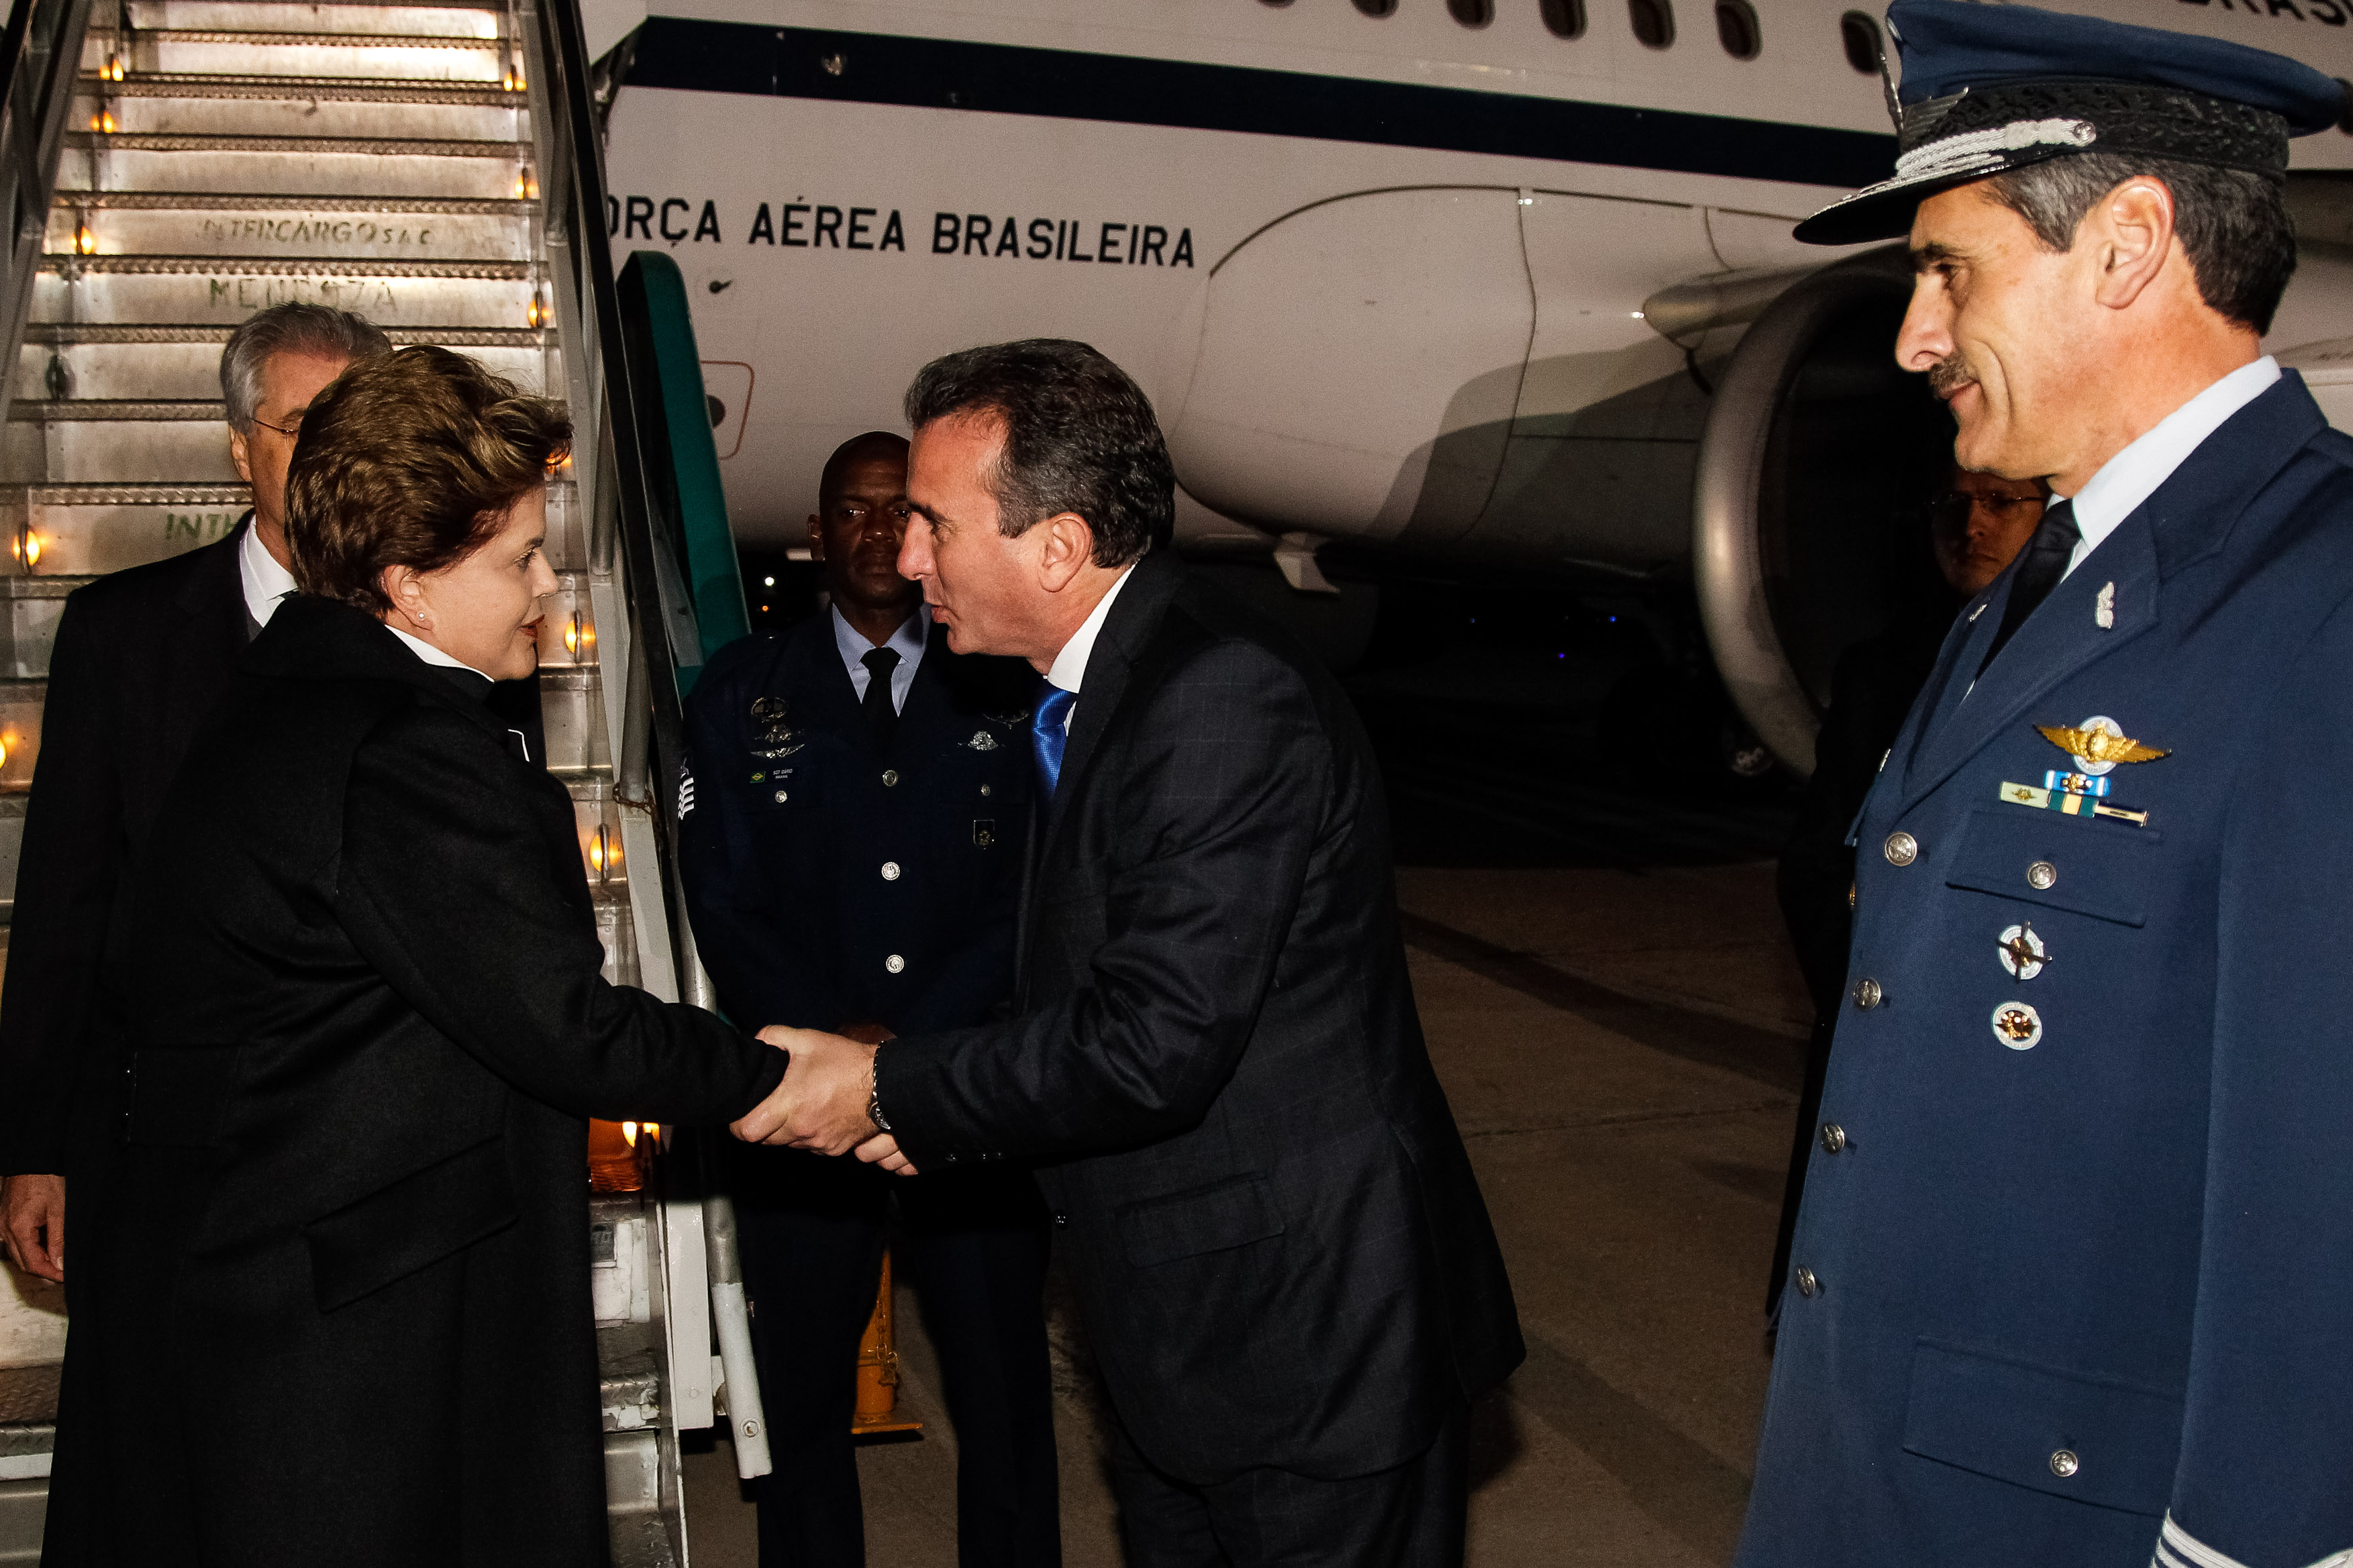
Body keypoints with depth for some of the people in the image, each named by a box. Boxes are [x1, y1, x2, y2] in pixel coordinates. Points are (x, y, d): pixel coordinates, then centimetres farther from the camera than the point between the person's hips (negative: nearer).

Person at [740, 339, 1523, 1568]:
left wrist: (891, 1090, -15)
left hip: (1318, 1341, -9)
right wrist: (941, 1110, 1)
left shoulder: (1230, 700, -23)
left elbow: (1154, 1042, -26)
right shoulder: (1094, 699, 10)